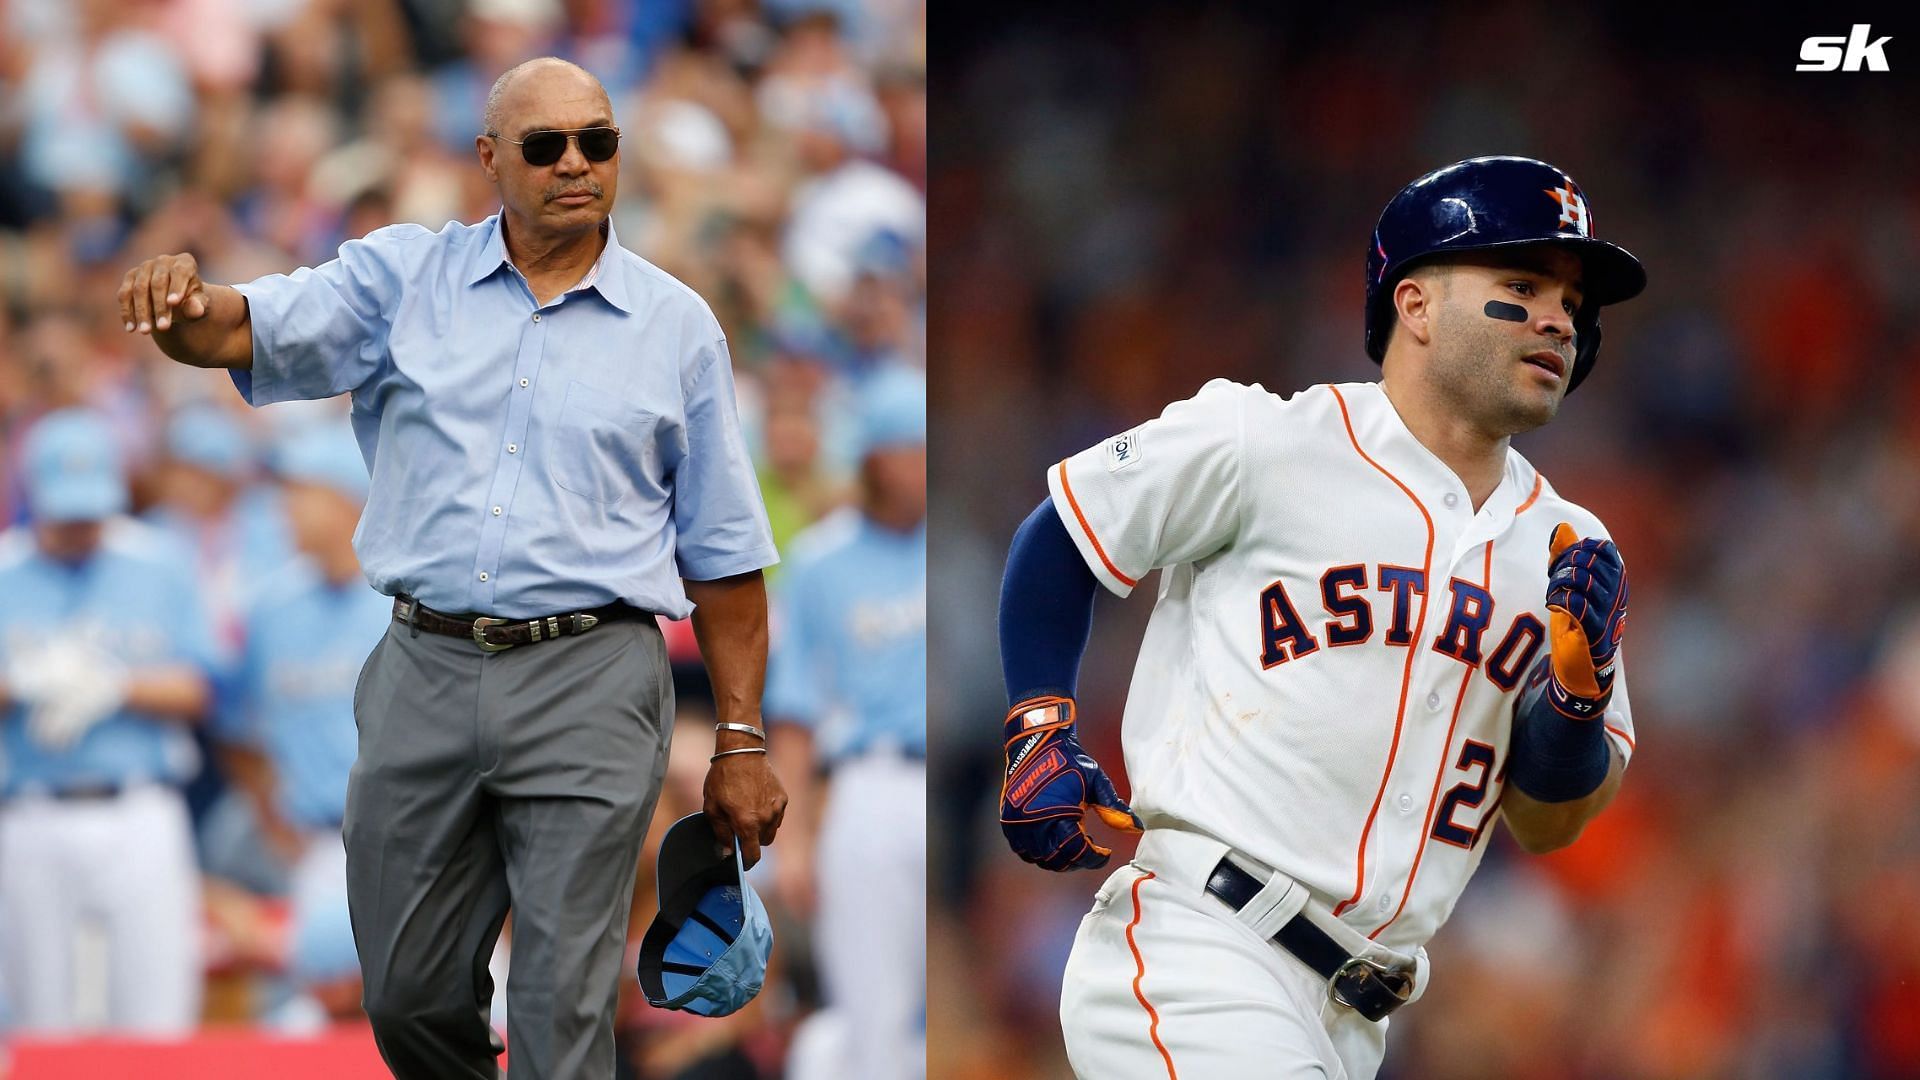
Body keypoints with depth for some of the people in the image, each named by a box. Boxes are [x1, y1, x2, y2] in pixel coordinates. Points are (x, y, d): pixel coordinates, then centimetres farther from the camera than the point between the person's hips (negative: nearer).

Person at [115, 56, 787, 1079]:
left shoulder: (676, 325, 7)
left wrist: (741, 744, 5)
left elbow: (723, 556, 9)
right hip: (425, 674, 2)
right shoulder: (408, 276, 8)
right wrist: (182, 299, -30)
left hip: (588, 687, -2)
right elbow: (245, 332, -5)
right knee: (408, 996, 10)